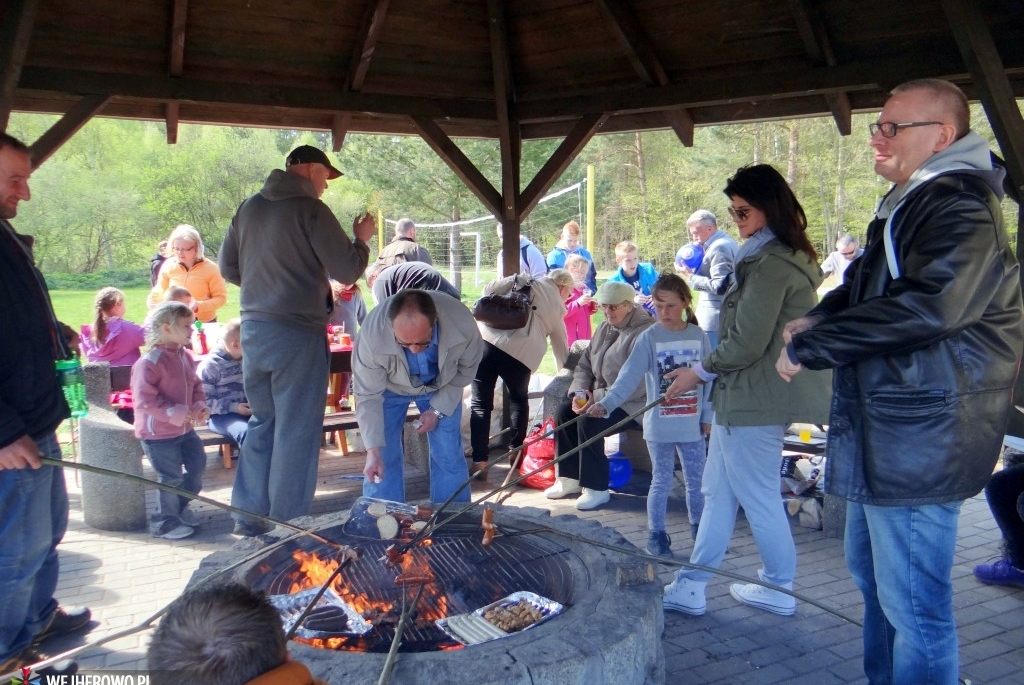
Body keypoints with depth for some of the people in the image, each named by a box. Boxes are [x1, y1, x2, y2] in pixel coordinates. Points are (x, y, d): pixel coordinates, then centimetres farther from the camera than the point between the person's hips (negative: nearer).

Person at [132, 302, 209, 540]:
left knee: (197, 465, 15)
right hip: (158, 433, -8)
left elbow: (196, 386, 17)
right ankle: (165, 523, 19)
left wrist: (200, 406, -2)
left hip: (185, 429, 8)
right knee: (171, 478, -1)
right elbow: (144, 400, -25)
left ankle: (180, 506, 37)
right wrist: (174, 413, -27)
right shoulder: (149, 362, -21)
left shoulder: (185, 357, 6)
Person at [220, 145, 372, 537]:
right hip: (297, 334, -7)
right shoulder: (311, 210, -11)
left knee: (262, 422, 18)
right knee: (296, 431, 3)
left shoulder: (249, 208, 10)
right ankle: (287, 528, 9)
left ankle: (249, 520, 24)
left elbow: (228, 268, 15)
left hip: (253, 329, 7)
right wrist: (361, 240, 6)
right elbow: (346, 271, -12)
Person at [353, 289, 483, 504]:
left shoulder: (461, 323, -36)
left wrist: (438, 410, -15)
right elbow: (368, 396, -26)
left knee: (449, 457, -1)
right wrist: (373, 450, -32)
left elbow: (466, 369, -13)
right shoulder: (372, 333, -40)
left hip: (442, 386, 1)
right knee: (383, 460, -6)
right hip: (390, 388, -1)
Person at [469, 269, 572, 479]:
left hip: (486, 339, 1)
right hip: (519, 354, -1)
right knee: (519, 400, 27)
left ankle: (479, 461, -1)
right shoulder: (557, 308, 19)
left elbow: (488, 290, 9)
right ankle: (516, 451, 30)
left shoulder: (522, 281, 20)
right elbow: (561, 346, 27)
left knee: (481, 404, 6)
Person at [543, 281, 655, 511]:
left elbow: (638, 385, -26)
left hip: (633, 404, -9)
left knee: (589, 421, -28)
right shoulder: (605, 328, 11)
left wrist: (599, 397, -25)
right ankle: (570, 478, 0)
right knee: (563, 411, -10)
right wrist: (579, 391, -6)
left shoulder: (644, 332, -19)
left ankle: (597, 488, -16)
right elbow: (585, 365, 14)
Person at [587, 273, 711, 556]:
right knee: (661, 482, 6)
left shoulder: (699, 336, 0)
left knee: (697, 480, 14)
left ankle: (699, 527, 33)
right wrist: (606, 403, -30)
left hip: (692, 425, 2)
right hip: (660, 426, -2)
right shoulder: (649, 338, -8)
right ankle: (656, 535, 19)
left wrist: (708, 415, 2)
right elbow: (629, 375, -17)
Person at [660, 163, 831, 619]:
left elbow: (746, 343, -21)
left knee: (757, 496, 3)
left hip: (754, 398, -11)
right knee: (718, 491, 14)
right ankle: (691, 586, 22)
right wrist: (709, 370, 16)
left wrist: (701, 372, -7)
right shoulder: (784, 256, 15)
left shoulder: (771, 264, -19)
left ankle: (780, 589, 20)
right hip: (746, 394, 11)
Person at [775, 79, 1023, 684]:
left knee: (913, 604, -3)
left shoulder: (964, 210, -17)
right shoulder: (908, 205, 16)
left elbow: (928, 306, -32)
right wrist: (822, 317, 4)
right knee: (873, 574, 24)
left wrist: (810, 346, -22)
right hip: (881, 435, 11)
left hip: (919, 444, -11)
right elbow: (868, 287, 27)